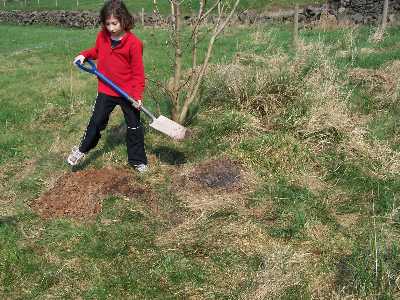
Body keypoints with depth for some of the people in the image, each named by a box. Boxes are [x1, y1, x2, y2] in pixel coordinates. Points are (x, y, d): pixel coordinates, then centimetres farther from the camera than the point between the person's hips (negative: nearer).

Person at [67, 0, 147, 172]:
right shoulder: (102, 36, -3)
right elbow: (96, 51, 21)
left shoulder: (133, 43, -17)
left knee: (134, 126, 8)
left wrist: (138, 95, -19)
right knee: (96, 121, 12)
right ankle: (82, 150, 33)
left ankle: (137, 160, 24)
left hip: (128, 92, -3)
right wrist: (84, 55, 1)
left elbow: (138, 72, -13)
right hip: (106, 91, 3)